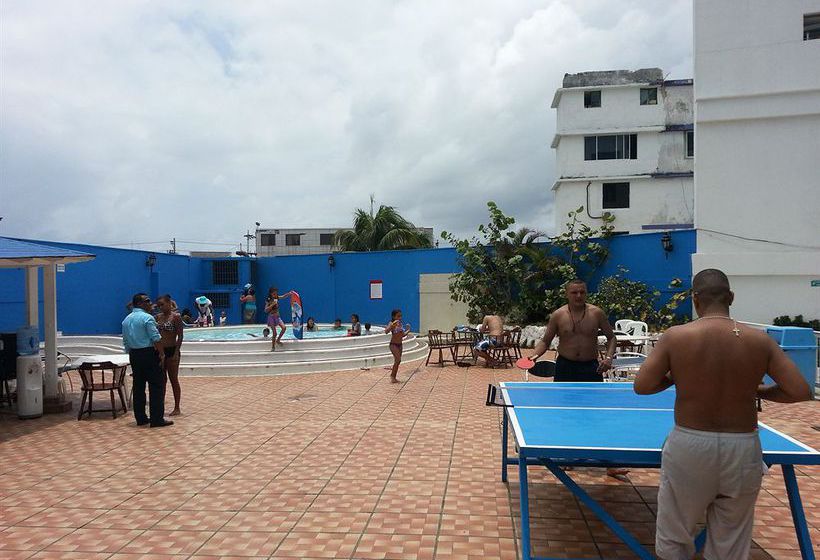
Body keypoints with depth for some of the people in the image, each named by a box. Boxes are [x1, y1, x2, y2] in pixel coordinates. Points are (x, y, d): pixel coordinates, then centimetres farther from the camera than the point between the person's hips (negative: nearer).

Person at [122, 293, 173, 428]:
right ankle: (157, 419, -4)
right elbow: (156, 339, -17)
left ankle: (140, 418, 18)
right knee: (157, 386, -3)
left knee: (138, 386, 13)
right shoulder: (147, 318, -12)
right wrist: (162, 354, -9)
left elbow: (125, 342, 17)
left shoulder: (126, 320, 13)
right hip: (149, 353, -8)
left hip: (134, 355, 8)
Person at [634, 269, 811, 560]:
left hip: (689, 447, -2)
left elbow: (641, 386, -11)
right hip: (743, 450, 2)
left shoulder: (675, 336, -11)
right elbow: (801, 391, -3)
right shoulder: (759, 340, -5)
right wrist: (758, 390, 13)